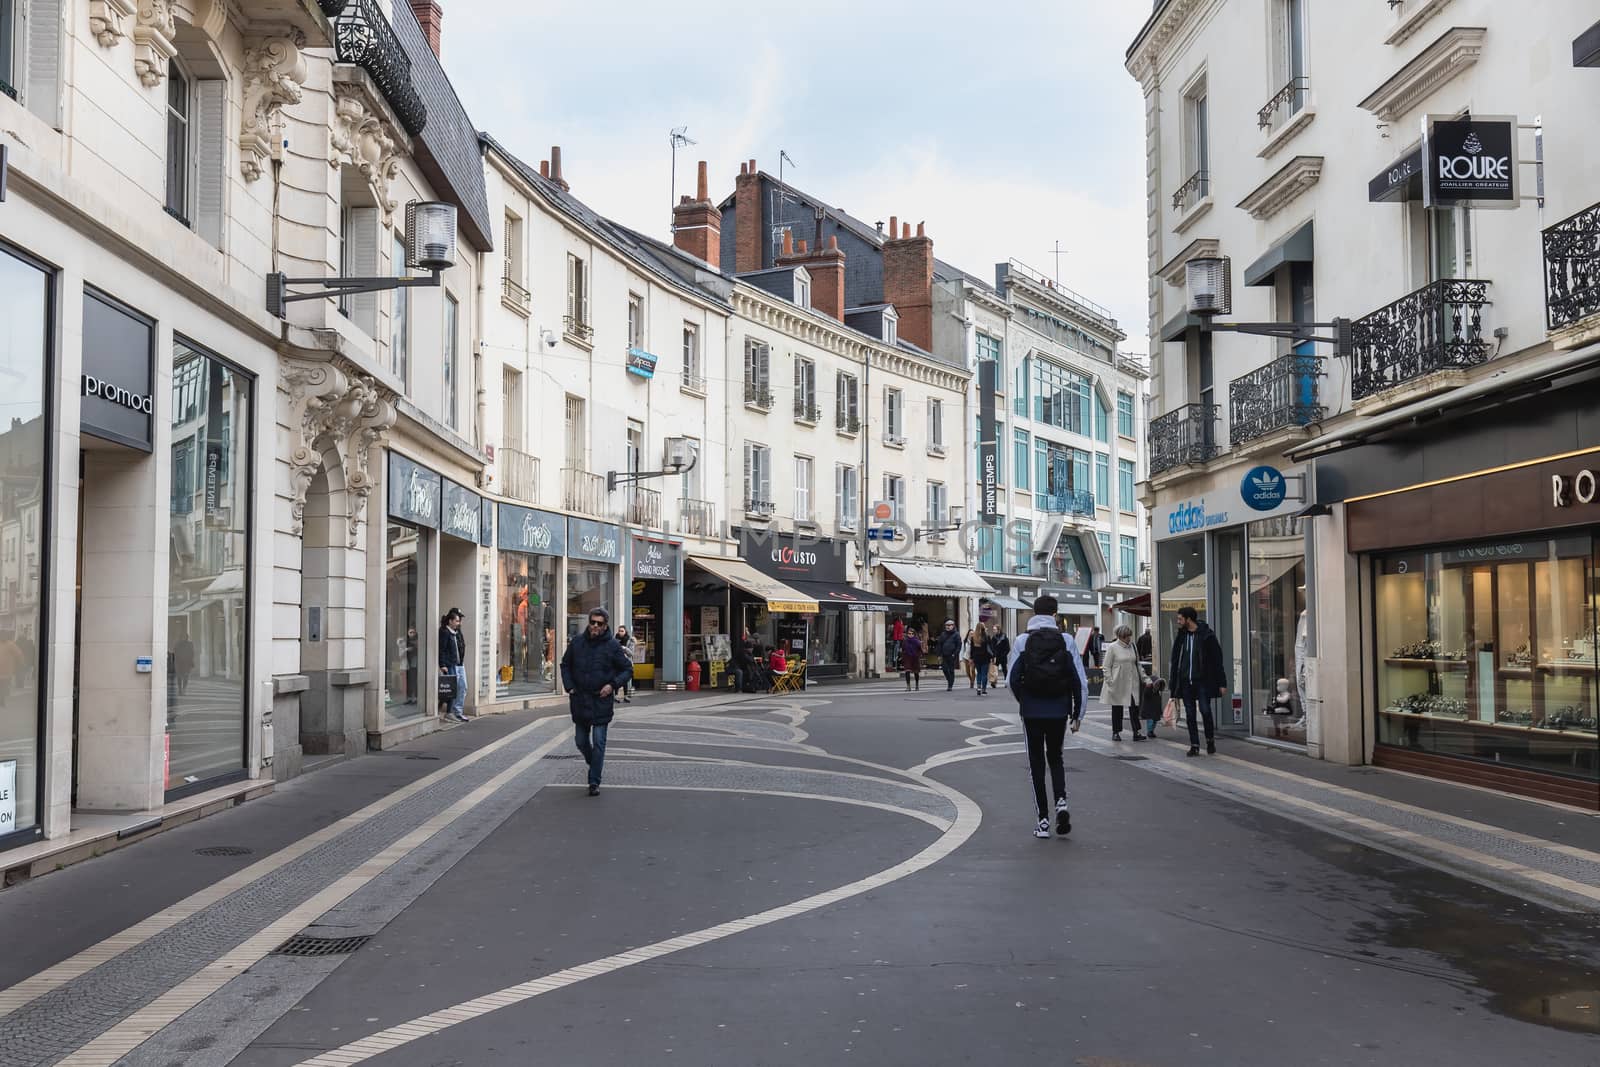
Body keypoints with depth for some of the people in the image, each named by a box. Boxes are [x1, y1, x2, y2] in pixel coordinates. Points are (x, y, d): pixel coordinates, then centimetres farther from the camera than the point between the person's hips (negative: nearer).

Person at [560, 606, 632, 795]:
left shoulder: (612, 645, -6)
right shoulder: (577, 642, 3)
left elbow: (627, 668, 1)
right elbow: (565, 665, 15)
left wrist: (613, 684, -13)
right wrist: (569, 687, 3)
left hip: (602, 701, -4)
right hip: (580, 700, 4)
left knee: (598, 742, -4)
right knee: (581, 741, 13)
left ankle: (594, 782, 1)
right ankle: (594, 764, 40)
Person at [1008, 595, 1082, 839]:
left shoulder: (1022, 641, -5)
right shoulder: (1066, 641, -4)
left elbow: (1013, 679, -6)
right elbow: (1078, 679, -6)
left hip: (1032, 711, -1)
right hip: (1058, 710, 1)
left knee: (1037, 762, 8)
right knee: (1055, 757, 19)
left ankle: (1043, 819, 8)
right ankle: (1061, 801, -4)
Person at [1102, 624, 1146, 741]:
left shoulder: (1132, 646, 9)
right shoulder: (1112, 647, -5)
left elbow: (1137, 664, 19)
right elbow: (1107, 667, -5)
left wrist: (1143, 677, 12)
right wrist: (1110, 682, -11)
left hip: (1132, 683, 4)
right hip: (1118, 683, -4)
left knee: (1134, 707, -5)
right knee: (1117, 709, 6)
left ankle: (1137, 732, -6)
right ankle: (1116, 732, 16)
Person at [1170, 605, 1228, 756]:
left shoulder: (1207, 635, -5)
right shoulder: (1181, 636, 10)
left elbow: (1217, 660, -4)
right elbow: (1175, 661, 13)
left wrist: (1222, 683, -8)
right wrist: (1174, 685, 9)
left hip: (1203, 681, -4)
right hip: (1185, 682, 5)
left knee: (1205, 710, -10)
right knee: (1190, 714, 4)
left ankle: (1210, 740, 12)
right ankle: (1194, 745, 10)